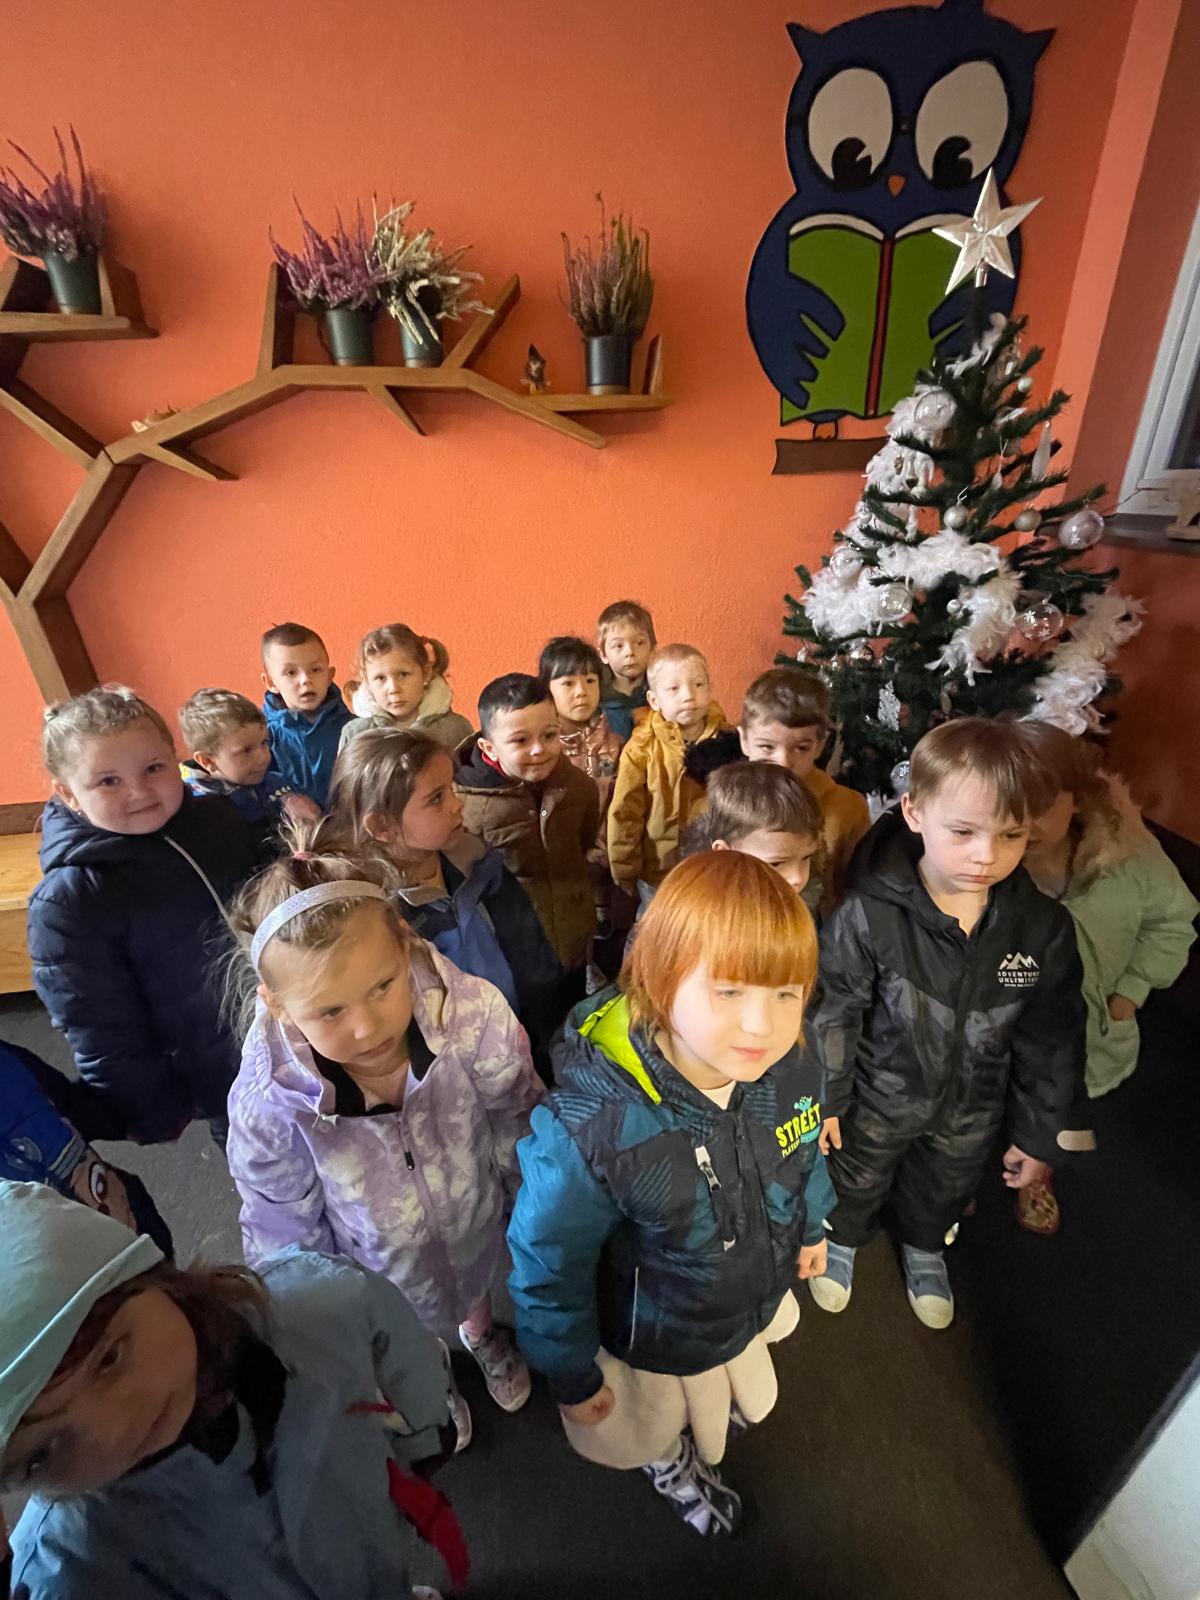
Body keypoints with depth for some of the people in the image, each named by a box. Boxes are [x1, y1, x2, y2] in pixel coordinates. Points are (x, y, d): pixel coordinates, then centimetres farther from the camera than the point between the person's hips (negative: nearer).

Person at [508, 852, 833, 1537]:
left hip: (760, 1303, 4)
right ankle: (673, 1463, 69)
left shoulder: (795, 1069, -29)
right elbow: (548, 1266, -24)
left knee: (748, 1403, 37)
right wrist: (573, 1377, -9)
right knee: (667, 1430, 31)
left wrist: (811, 1227, 13)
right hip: (660, 1344, -4)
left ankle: (709, 1434, 73)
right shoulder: (588, 1129, -44)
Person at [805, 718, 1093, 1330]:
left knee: (944, 1190, 31)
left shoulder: (1044, 928, -19)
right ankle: (842, 1239, 58)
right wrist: (823, 1101, -10)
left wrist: (1040, 1134, 2)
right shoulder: (870, 914, -31)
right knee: (856, 1181, 25)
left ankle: (924, 1247, 64)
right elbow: (834, 1012, -19)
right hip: (879, 1097, -3)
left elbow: (1050, 1039, -5)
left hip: (972, 1108, 3)